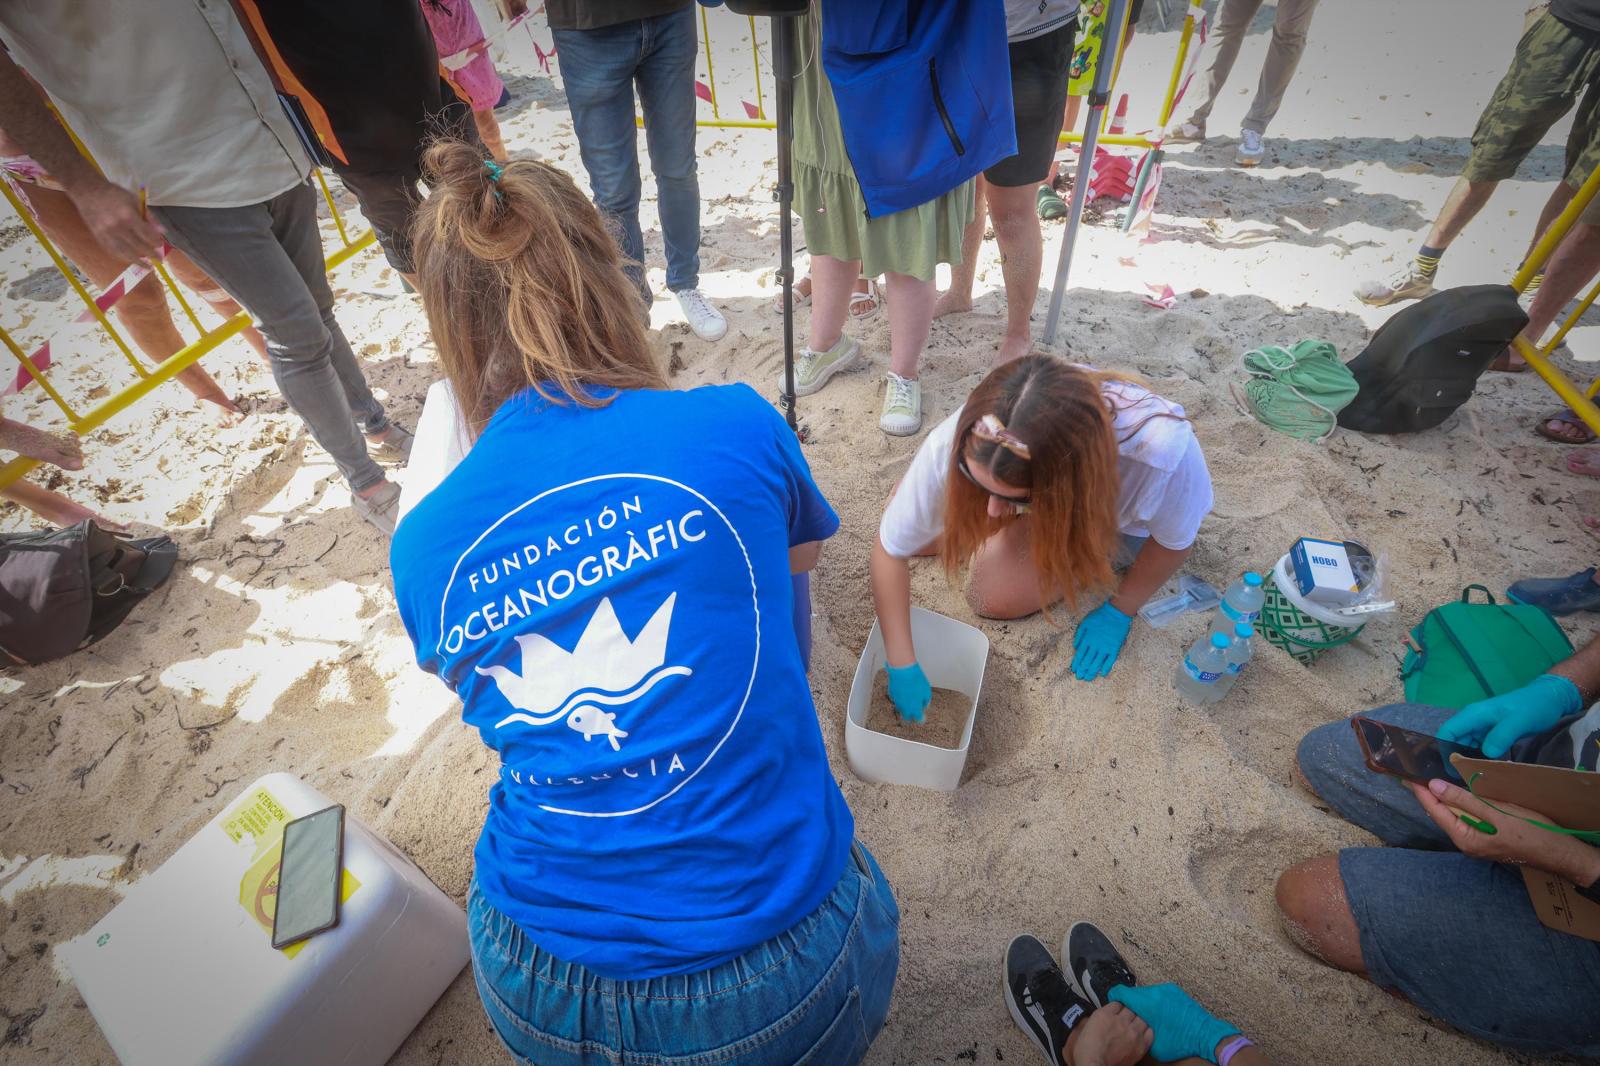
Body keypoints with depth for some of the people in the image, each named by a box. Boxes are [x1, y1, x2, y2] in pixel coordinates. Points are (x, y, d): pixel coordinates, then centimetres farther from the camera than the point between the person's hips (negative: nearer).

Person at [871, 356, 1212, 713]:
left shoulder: (1163, 451, -46)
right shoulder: (956, 445, -41)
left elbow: (1175, 542, -21)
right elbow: (890, 550, -26)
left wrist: (1119, 611, -9)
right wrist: (902, 667, -25)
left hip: (1110, 519, -2)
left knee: (994, 597, -17)